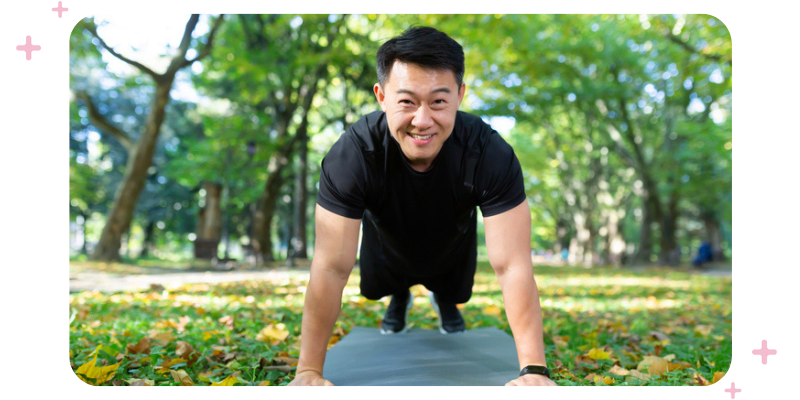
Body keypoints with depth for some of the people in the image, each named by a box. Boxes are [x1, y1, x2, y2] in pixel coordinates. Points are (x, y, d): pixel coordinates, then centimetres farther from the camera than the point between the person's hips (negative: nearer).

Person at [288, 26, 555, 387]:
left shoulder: (491, 154, -41)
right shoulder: (350, 156, -42)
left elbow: (512, 266, -40)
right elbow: (331, 267, -38)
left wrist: (534, 369, -42)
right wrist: (309, 371, -35)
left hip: (453, 245, 0)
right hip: (388, 242, 0)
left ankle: (444, 299, 57)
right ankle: (400, 297, 56)